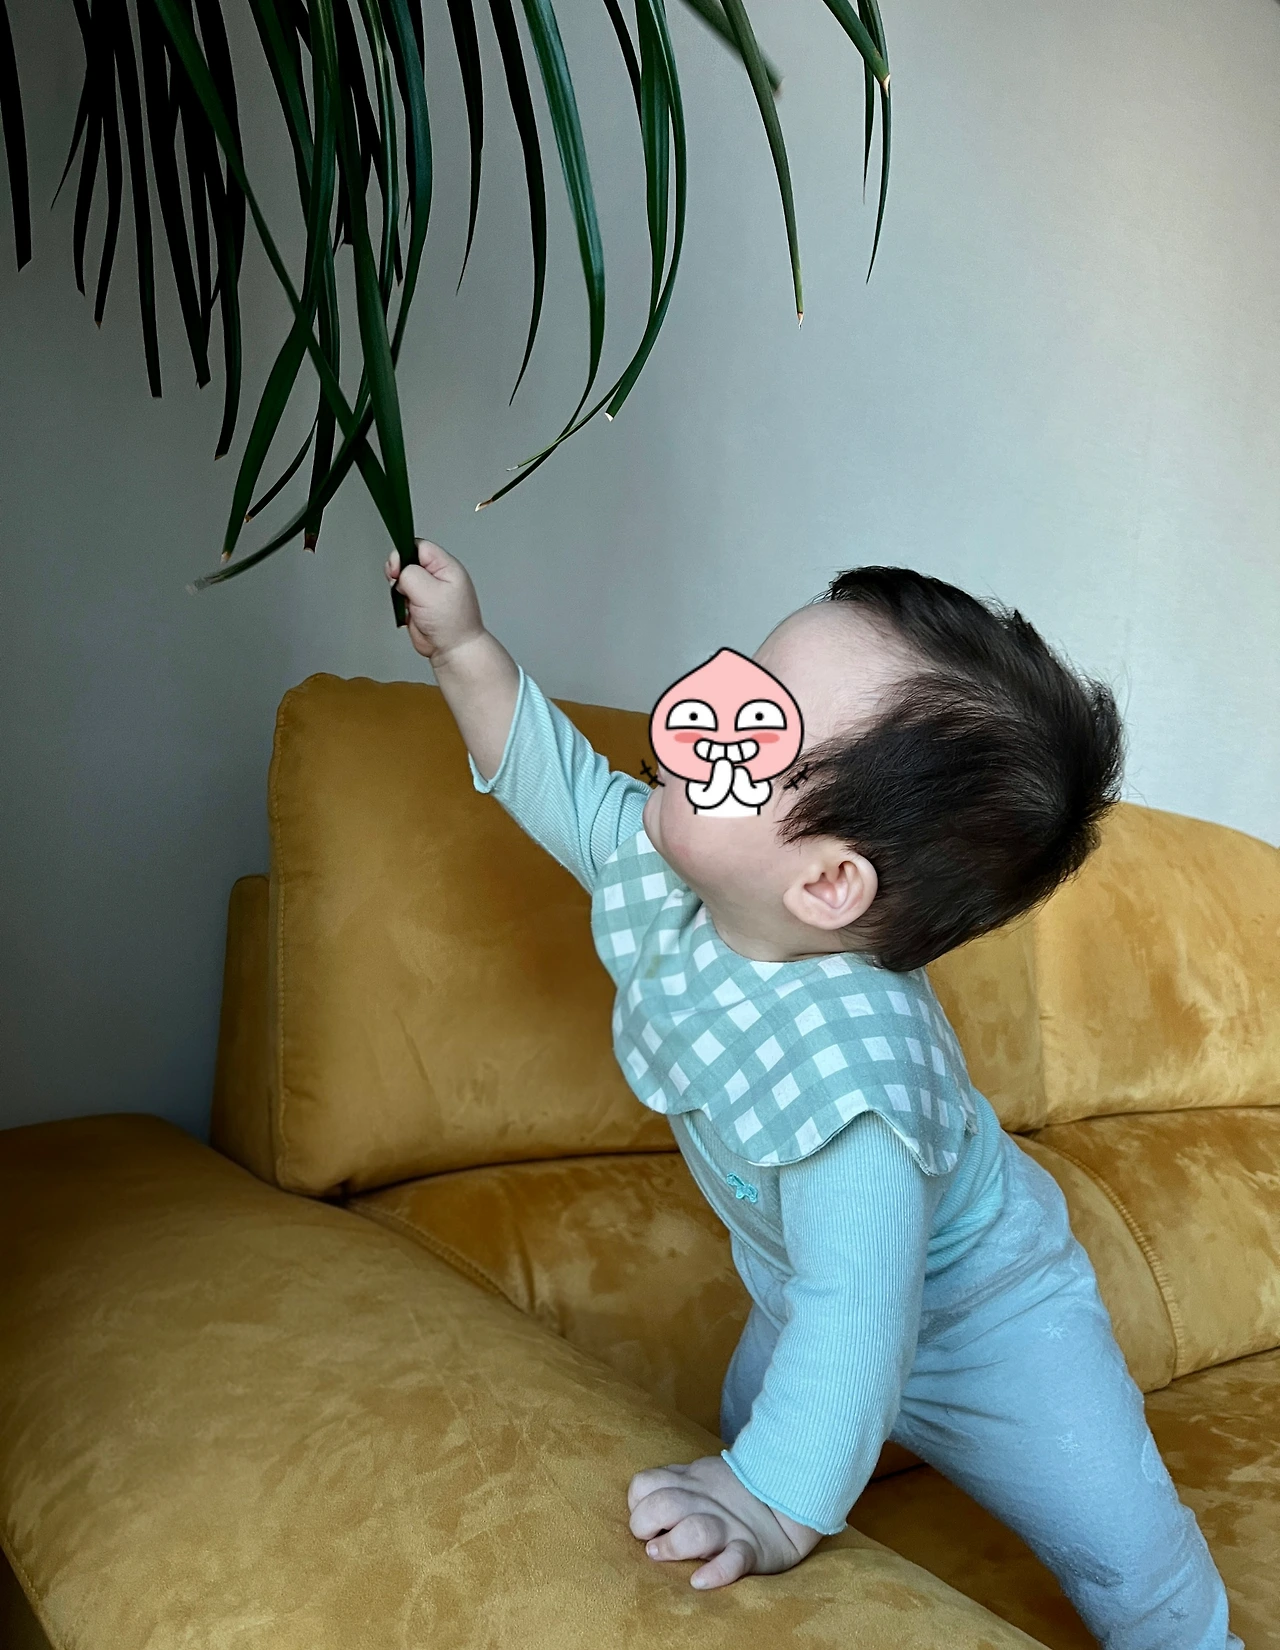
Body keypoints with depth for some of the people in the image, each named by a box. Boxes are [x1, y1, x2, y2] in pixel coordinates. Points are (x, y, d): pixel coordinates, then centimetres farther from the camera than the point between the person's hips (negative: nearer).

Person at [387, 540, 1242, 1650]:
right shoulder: (660, 876, -23)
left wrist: (779, 1506, -39)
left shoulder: (844, 1076, -47)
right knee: (750, 1422, 29)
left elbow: (858, 1312, -44)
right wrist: (463, 647, -6)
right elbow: (568, 787, -5)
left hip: (982, 1333, -7)